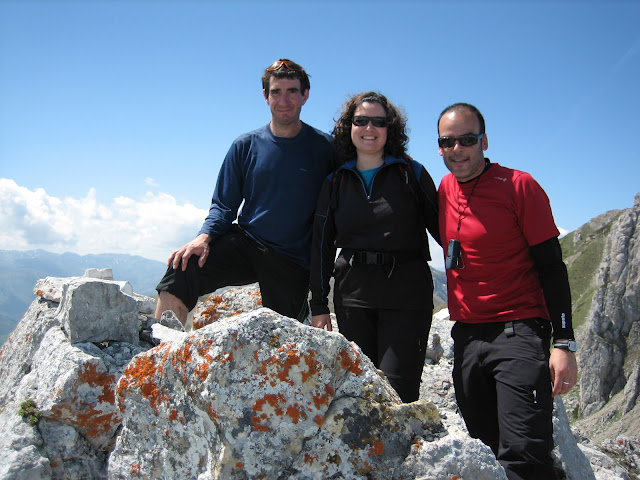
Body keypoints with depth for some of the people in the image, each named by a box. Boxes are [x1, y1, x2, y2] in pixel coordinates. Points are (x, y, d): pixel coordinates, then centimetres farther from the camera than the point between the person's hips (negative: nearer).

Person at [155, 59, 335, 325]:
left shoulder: (324, 148, -2)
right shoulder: (246, 146, 4)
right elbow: (224, 205, 6)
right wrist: (204, 237, -15)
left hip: (293, 262, -1)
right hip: (244, 242, 1)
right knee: (181, 270, -23)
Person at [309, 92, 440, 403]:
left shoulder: (411, 173, 3)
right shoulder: (336, 181, 10)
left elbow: (440, 226, 5)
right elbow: (321, 243, 11)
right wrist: (319, 305, 8)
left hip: (406, 296, -2)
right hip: (352, 296, 3)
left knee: (397, 390, -4)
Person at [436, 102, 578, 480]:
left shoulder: (519, 186, -7)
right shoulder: (445, 189, 9)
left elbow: (552, 267, -8)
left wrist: (565, 343, -14)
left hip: (518, 331, -6)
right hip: (466, 335, 6)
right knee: (484, 448, 13)